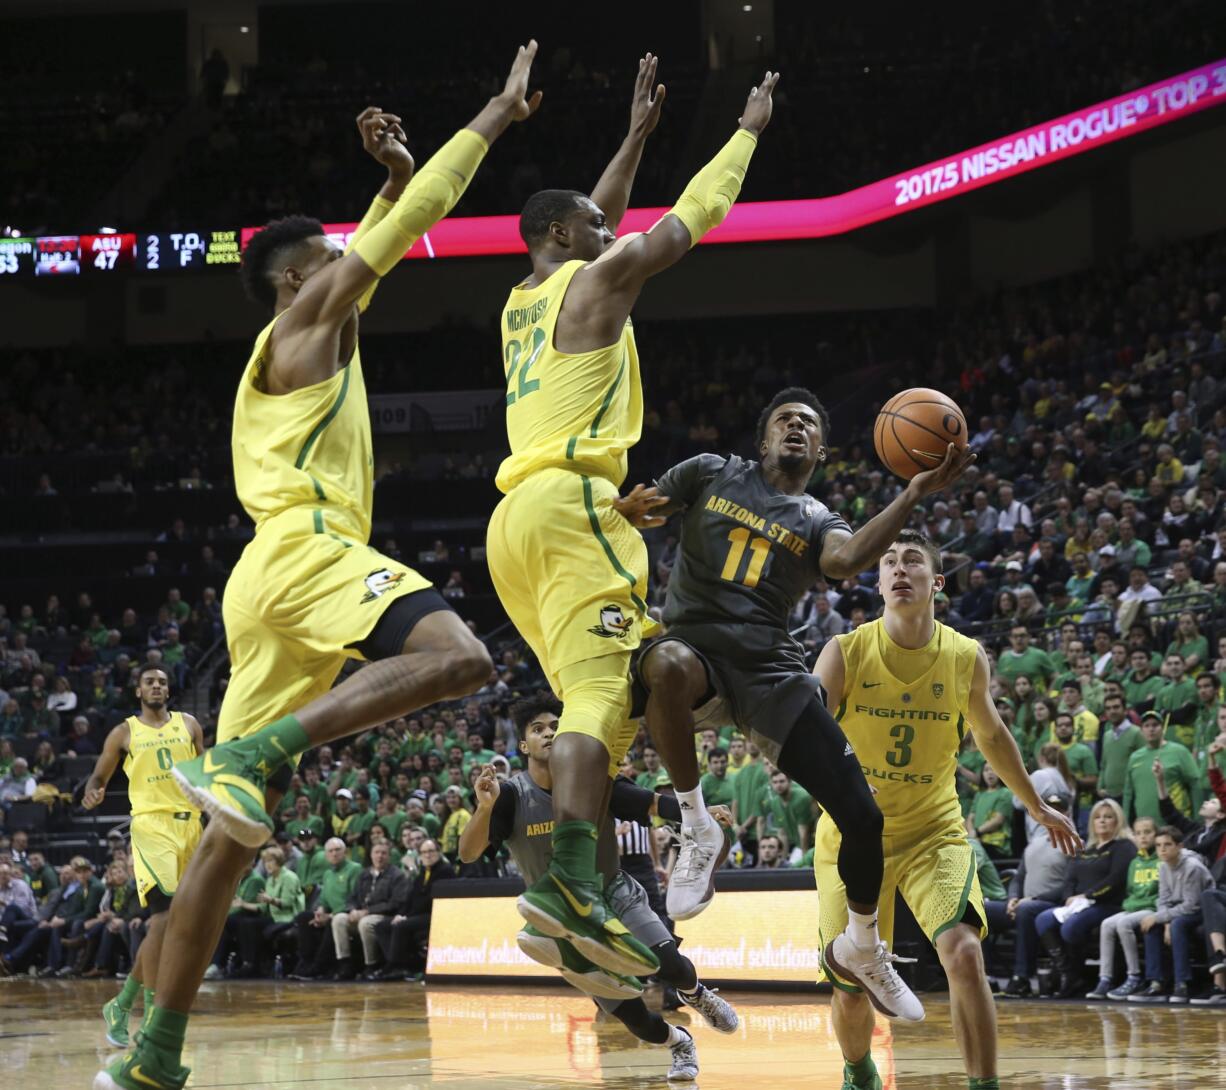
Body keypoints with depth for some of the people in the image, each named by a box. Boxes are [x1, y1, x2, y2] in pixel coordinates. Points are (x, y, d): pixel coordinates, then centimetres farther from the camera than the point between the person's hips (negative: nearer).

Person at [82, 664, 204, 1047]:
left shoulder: (188, 725, 15)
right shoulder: (124, 733, 7)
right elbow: (99, 776, 10)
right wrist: (92, 793, -13)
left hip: (189, 825, 5)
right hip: (151, 825, -5)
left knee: (166, 926, 8)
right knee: (165, 914, -21)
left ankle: (122, 1004, 23)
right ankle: (153, 1013, -18)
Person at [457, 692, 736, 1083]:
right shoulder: (511, 795, -16)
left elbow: (654, 804, -9)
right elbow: (468, 853, -24)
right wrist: (485, 808, -43)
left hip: (616, 896, 1)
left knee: (670, 963, -25)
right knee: (634, 1019, -6)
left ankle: (695, 995, 13)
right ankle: (679, 1043, 28)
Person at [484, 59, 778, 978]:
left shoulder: (524, 301, 24)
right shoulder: (598, 280, 2)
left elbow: (599, 224, 41)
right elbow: (695, 214, 9)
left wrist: (637, 134, 46)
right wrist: (748, 131, 22)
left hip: (516, 519, 9)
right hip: (571, 502, -9)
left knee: (598, 703, 11)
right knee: (608, 691, -19)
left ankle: (562, 878, 1)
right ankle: (569, 879, -36)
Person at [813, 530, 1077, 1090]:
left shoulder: (967, 659, -6)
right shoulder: (845, 654, -13)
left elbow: (991, 734, 13)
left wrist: (1037, 806, 22)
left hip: (934, 832, 0)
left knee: (963, 954, -24)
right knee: (851, 989, 4)